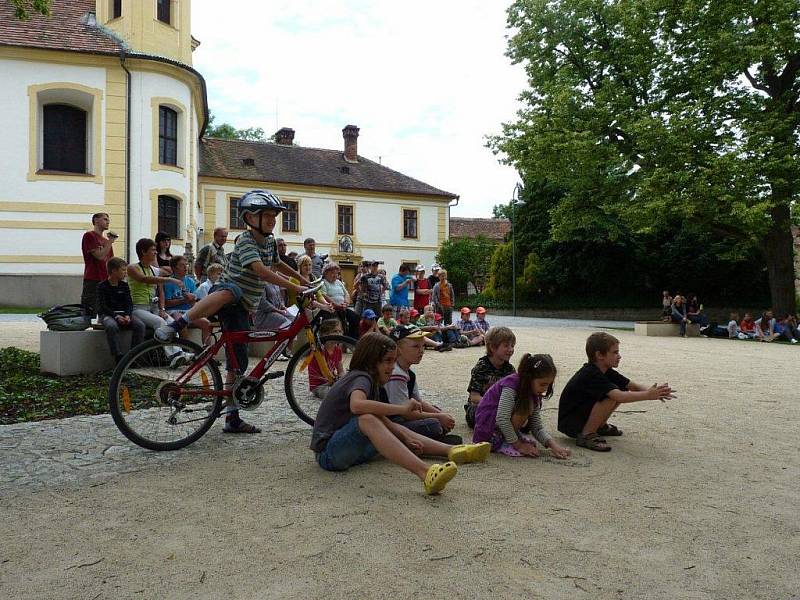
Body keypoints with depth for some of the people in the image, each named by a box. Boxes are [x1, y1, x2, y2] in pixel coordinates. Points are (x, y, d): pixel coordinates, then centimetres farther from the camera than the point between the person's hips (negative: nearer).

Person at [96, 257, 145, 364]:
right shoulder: (102, 286, 1)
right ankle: (119, 357, -34)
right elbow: (102, 307, -8)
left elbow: (129, 303, 8)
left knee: (140, 325, -25)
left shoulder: (124, 285, 14)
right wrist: (116, 316, -22)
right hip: (107, 314, -4)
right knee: (112, 326, -39)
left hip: (123, 314, 4)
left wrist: (128, 315, -14)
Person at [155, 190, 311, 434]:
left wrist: (301, 278, 29)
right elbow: (261, 271, -30)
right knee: (230, 291, -46)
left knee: (238, 363, 3)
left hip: (242, 308, 7)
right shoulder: (245, 241, -14)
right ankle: (175, 326, -42)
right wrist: (294, 287, -34)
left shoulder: (269, 241, 12)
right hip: (225, 293, -7)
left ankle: (232, 418, 9)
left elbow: (277, 264, 33)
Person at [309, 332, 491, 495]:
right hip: (328, 453, -10)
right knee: (366, 420, -36)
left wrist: (406, 438, 0)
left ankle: (452, 451, 7)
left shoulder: (373, 383, 13)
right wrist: (403, 409, -34)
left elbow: (382, 420, 16)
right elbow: (356, 405, -39)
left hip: (348, 448, 10)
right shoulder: (361, 378, -16)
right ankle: (424, 472, -52)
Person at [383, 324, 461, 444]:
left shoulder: (408, 373, 11)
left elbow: (418, 401, 14)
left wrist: (441, 415, -1)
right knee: (433, 426, -26)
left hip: (401, 417, 11)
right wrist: (438, 417, -14)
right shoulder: (396, 375, -22)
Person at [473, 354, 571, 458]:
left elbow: (537, 427, 2)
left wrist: (553, 444, -14)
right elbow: (502, 419, -30)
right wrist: (518, 445, -23)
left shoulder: (533, 393, 2)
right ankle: (499, 444, -15)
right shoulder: (511, 384, -22)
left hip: (504, 428, 8)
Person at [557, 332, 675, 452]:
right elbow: (620, 397, -36)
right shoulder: (591, 375, -27)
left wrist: (654, 392, -17)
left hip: (582, 413, 10)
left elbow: (632, 386, 0)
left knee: (623, 391, 2)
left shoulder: (606, 371, 3)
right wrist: (648, 395, -31)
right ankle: (586, 435, -17)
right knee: (611, 397, -28)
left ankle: (600, 426, 16)